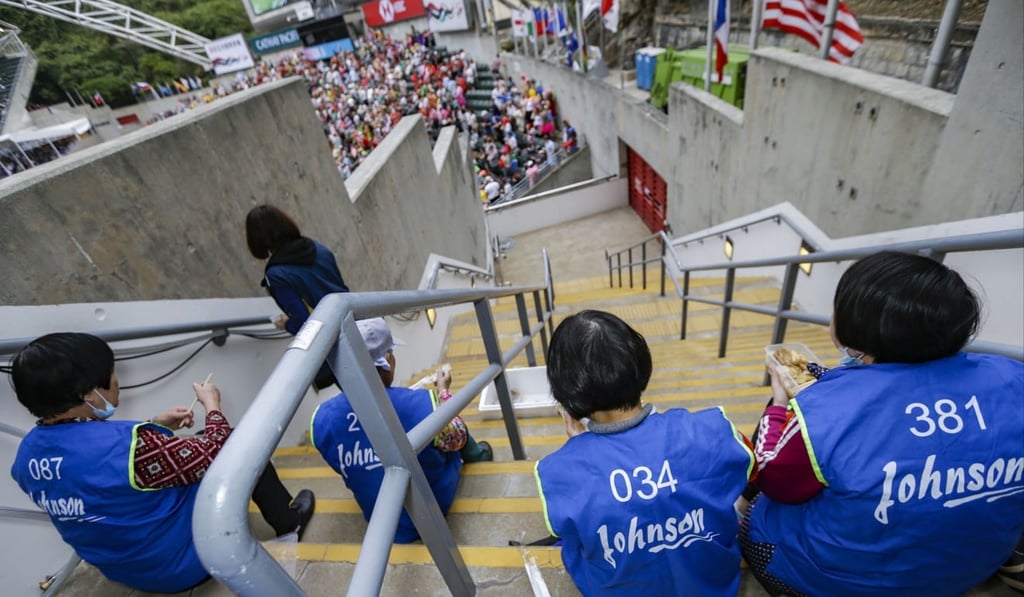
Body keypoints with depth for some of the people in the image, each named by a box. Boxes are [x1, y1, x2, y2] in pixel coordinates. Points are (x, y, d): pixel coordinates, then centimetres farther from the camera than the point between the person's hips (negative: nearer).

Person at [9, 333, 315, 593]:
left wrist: (155, 428, 8)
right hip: (184, 561, -8)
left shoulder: (27, 454, -7)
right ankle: (288, 523, 20)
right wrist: (212, 405, -5)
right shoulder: (128, 444, -34)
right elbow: (211, 455, -21)